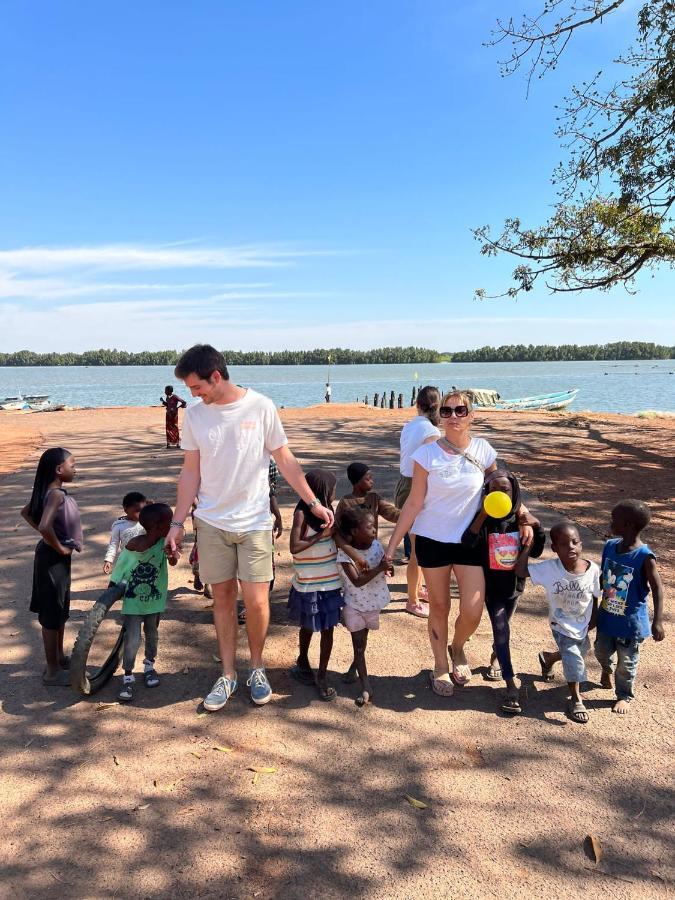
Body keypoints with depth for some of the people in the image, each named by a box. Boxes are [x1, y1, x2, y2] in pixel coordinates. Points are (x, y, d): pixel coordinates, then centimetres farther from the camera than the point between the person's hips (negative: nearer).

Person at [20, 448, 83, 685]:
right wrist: (59, 548, -21)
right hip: (54, 559, -10)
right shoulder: (56, 494, -24)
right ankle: (53, 671, 14)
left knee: (61, 611, 22)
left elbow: (26, 513, 19)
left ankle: (59, 657, 37)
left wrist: (51, 538, 11)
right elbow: (45, 526, -38)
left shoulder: (49, 491, 5)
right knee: (52, 615, 2)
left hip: (56, 558, 10)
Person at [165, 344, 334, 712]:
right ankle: (228, 674, 25)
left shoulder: (260, 406, -8)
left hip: (254, 522, -2)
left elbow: (284, 459, 0)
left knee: (256, 601, -2)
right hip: (211, 522, 2)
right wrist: (178, 522, 3)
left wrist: (313, 502, 0)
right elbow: (191, 471, 5)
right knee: (222, 597, 9)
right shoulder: (194, 414, 0)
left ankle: (257, 668, 23)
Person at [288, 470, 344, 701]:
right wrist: (321, 534, -20)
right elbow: (295, 547, -22)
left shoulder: (326, 511, 1)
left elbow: (337, 537, 7)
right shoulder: (302, 513, -15)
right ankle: (303, 662, 38)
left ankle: (322, 676, 18)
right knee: (308, 626, 15)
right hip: (308, 584, -4)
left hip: (330, 581, 4)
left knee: (328, 628, 7)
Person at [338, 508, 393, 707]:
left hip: (374, 601, 4)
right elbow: (357, 581, -31)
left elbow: (388, 569, 1)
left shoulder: (376, 545, -12)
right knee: (358, 643, 0)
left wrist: (388, 569, -23)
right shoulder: (344, 553, -24)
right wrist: (379, 568, -37)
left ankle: (355, 666, 49)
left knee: (362, 640, 22)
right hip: (354, 603, -4)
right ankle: (366, 686, 8)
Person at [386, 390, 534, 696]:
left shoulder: (484, 451, -5)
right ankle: (440, 666, 34)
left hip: (469, 540, 1)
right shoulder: (427, 454, -11)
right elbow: (414, 504, -7)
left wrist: (523, 517, -5)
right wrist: (392, 546, -8)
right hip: (432, 540, -1)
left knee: (473, 611, -3)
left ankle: (458, 648, 31)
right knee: (439, 607, 11)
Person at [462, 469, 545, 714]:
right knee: (501, 629, -9)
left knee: (502, 626, 22)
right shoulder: (483, 520, -17)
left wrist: (537, 529, -20)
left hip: (514, 584, 3)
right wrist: (482, 515, -42)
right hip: (491, 586, -3)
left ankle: (496, 657, 50)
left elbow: (535, 552, -2)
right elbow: (467, 543, -33)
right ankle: (512, 684, -7)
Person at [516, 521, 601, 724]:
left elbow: (595, 598, -6)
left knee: (580, 653, 26)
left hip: (582, 628, 3)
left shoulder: (593, 570, -22)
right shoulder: (549, 568, -25)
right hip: (561, 627, -3)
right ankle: (576, 700, 12)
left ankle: (549, 658, 56)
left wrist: (593, 620, 1)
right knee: (574, 659, -13)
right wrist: (528, 545, -31)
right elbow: (520, 570, -25)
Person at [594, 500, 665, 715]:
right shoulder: (610, 546, -7)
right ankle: (607, 669, 55)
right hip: (607, 615, 5)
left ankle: (625, 696, 36)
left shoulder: (644, 557, -24)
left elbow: (657, 589, -19)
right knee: (601, 651, 22)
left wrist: (658, 621, -25)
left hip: (630, 622, -5)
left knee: (626, 662, 12)